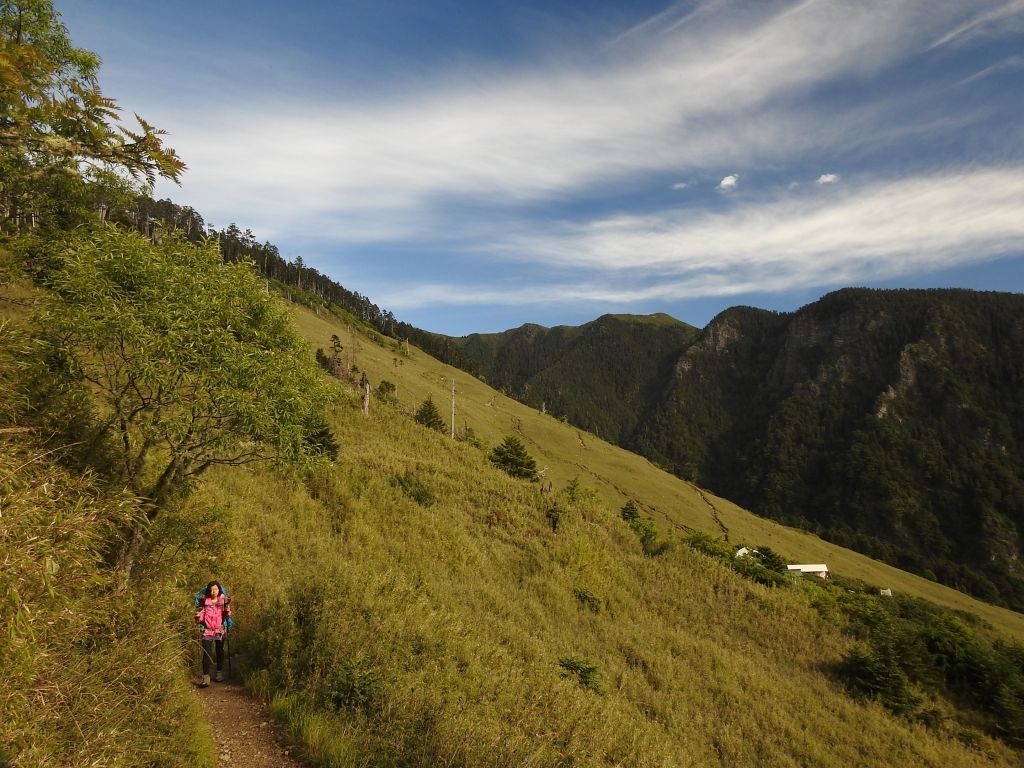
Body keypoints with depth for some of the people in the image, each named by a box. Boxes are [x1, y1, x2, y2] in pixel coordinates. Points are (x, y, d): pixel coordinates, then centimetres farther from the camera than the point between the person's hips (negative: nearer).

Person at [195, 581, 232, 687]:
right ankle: (206, 678, -5)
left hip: (220, 630, 2)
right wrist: (198, 616, -23)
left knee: (220, 652, 15)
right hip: (207, 630, -1)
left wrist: (227, 606, -20)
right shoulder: (204, 600, -6)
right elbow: (200, 617, -1)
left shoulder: (223, 599, -4)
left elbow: (226, 615, -3)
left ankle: (219, 674, 30)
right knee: (207, 653, -10)